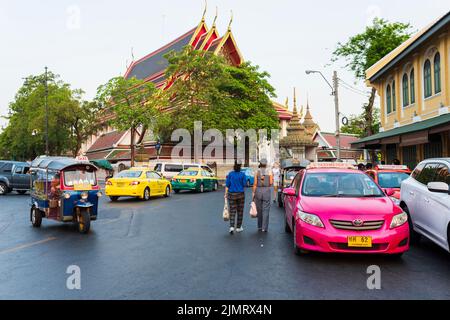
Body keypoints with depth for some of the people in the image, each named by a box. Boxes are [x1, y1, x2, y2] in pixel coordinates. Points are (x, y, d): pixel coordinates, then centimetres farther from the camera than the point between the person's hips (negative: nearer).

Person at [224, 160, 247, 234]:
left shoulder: (230, 174, -3)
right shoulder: (242, 174, -8)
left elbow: (227, 185, -4)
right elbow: (244, 185, -3)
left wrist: (226, 194, 2)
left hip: (231, 195, 1)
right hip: (240, 194, -1)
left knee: (232, 211, 4)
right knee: (240, 211, 11)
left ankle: (232, 227, -12)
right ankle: (238, 227, 18)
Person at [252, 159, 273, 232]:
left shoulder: (257, 172, -1)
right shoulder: (269, 172, -1)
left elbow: (255, 184, -4)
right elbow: (271, 183, -4)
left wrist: (253, 193, 0)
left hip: (258, 191, 1)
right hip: (267, 191, -1)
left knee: (259, 210, 11)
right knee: (265, 210, 1)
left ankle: (260, 226, 19)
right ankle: (264, 227, -2)